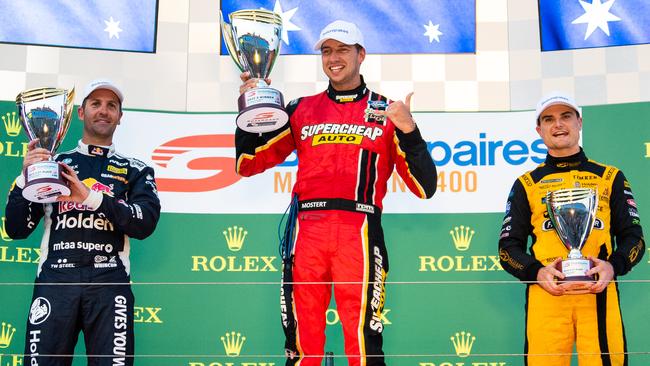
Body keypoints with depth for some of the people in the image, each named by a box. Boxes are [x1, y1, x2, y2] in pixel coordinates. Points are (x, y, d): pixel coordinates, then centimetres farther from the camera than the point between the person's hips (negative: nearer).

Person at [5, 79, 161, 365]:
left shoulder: (135, 170, 16)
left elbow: (146, 223, -3)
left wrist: (91, 196, -12)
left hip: (108, 280, 0)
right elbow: (16, 230, 12)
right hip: (55, 277, 1)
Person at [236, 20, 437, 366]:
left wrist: (409, 131, -8)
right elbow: (247, 164, 17)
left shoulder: (387, 112, 12)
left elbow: (424, 187, 6)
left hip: (359, 233, -2)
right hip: (306, 230, 2)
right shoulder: (300, 110, 18)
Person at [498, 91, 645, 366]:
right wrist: (537, 272, -8)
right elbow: (508, 247, 11)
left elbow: (633, 237, 13)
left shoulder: (611, 178, 16)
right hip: (546, 293, 0)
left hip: (598, 291, 0)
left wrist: (613, 266, -8)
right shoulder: (526, 184, 14)